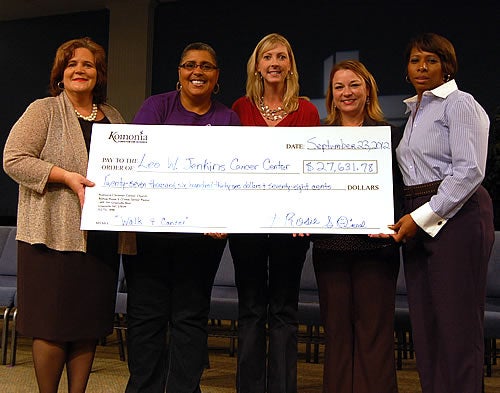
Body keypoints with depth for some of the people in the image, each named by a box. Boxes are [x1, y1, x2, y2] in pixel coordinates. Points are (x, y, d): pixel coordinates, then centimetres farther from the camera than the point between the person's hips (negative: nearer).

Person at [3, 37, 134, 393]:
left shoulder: (114, 117, 17)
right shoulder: (44, 111, 1)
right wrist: (67, 177, -16)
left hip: (101, 238, 5)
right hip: (55, 234, -4)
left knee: (90, 323, 8)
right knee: (53, 323, -1)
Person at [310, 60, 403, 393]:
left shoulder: (389, 134, 7)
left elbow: (399, 188, 3)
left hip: (375, 243, -2)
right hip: (330, 244, 2)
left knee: (374, 327, 0)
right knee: (336, 328, 7)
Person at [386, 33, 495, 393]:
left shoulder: (459, 104, -4)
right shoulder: (415, 111, 21)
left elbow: (469, 171, -14)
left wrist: (422, 216, -16)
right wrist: (409, 218, 9)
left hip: (456, 216, -8)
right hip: (419, 220, 8)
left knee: (456, 323, -5)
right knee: (424, 323, 7)